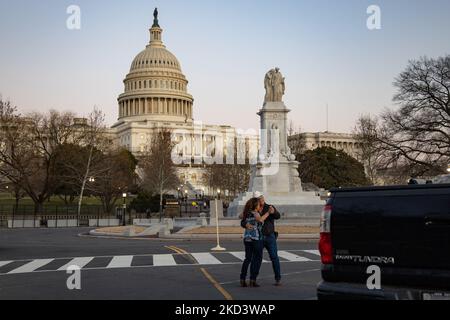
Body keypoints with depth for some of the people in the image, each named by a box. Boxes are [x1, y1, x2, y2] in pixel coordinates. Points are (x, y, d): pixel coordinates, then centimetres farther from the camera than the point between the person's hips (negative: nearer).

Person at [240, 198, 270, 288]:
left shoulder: (247, 213, 9)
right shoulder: (255, 214, -11)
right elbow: (260, 219, -34)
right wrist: (268, 213, -23)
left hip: (247, 238, 7)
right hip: (256, 239, -7)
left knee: (247, 259, 12)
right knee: (257, 259, 4)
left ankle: (242, 280, 6)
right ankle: (253, 280, -1)